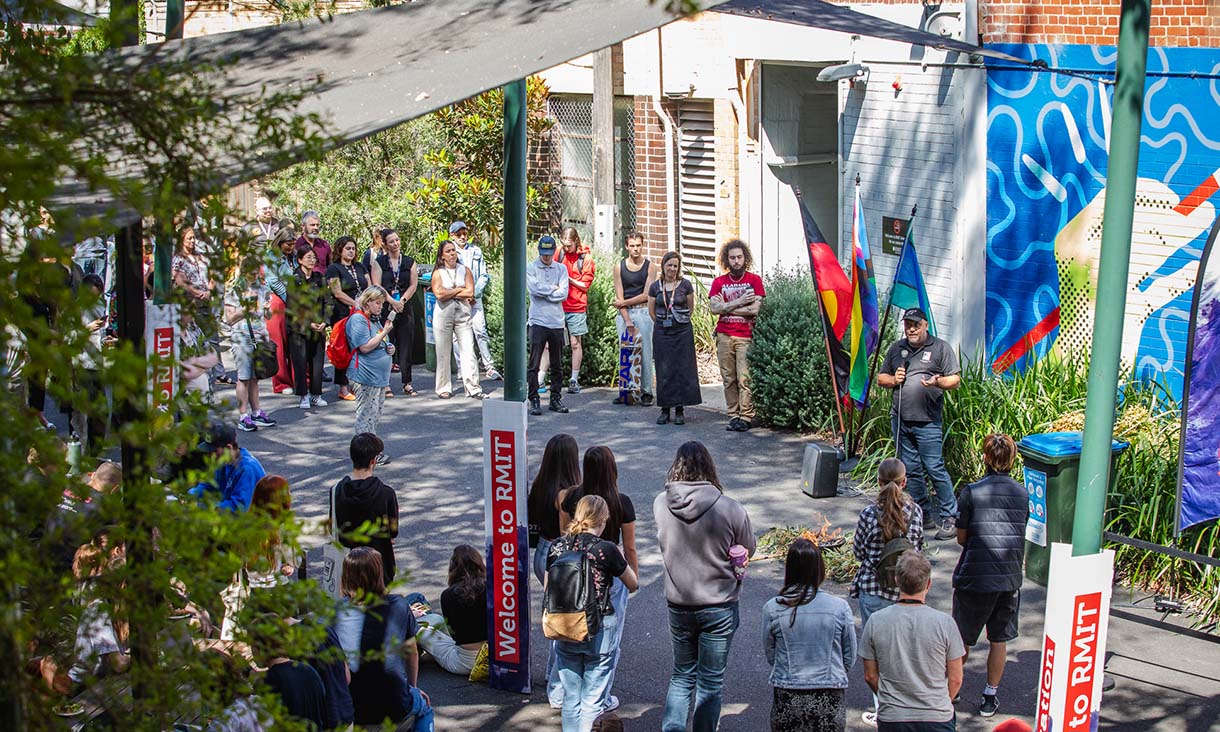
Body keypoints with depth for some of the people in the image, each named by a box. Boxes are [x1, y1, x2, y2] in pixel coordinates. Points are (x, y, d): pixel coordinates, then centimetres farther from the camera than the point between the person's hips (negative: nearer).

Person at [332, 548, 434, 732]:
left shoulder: (336, 610, -4)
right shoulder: (398, 606, -4)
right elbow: (411, 653, 10)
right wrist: (413, 687, 28)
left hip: (346, 709, 1)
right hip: (393, 708, -1)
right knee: (424, 707, 32)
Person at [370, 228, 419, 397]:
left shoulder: (409, 262, 10)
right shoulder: (379, 262, 3)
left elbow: (413, 285, 4)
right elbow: (376, 286, -4)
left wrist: (402, 301, -9)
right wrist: (392, 302, -13)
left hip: (405, 308, 2)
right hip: (384, 308, -2)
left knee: (406, 345, 2)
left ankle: (407, 383, 8)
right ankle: (385, 384, 2)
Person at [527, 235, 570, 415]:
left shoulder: (561, 269, 10)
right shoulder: (530, 268, 3)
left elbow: (563, 294, -2)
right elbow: (534, 288, -13)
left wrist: (544, 292, -6)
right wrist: (554, 289, -3)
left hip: (557, 322, 3)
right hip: (538, 321, -3)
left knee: (557, 364, 9)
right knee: (534, 364, -5)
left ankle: (556, 398, 17)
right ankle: (534, 399, -1)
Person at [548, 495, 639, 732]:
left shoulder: (557, 546, -1)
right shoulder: (606, 550, -14)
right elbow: (633, 585, 0)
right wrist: (620, 558, 14)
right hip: (599, 631, -4)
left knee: (570, 699, 15)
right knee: (593, 702, 5)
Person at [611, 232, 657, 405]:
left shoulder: (649, 266, 1)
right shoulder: (619, 267, 5)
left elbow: (646, 295, -3)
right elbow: (619, 297, 0)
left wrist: (624, 302, -4)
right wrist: (627, 321, -9)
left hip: (643, 312, -2)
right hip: (624, 313, 2)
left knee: (645, 353, -4)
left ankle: (646, 392, -1)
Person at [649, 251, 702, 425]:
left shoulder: (686, 285, -2)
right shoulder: (655, 287, 2)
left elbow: (690, 308, 9)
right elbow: (651, 312, 12)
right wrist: (664, 324, 12)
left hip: (682, 332, -1)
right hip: (661, 332, 1)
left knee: (683, 370, 0)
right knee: (664, 371, 3)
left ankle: (680, 410, 6)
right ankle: (665, 409, 9)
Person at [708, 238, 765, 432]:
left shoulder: (754, 280, 2)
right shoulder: (719, 282, 10)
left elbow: (754, 309, -9)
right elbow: (714, 308, -4)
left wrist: (726, 307, -5)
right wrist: (739, 302, -9)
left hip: (745, 336, -3)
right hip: (724, 336, 3)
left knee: (744, 378, -10)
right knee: (729, 379, 4)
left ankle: (746, 417, -7)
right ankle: (733, 415, 9)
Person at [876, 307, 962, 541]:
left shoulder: (940, 348, 1)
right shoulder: (896, 348, 15)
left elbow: (955, 380, -3)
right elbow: (881, 377, 21)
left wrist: (938, 382, -23)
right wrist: (893, 379, -1)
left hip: (928, 422, -6)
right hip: (901, 420, 6)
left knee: (935, 469, -10)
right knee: (912, 471, 9)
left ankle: (950, 519, -4)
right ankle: (925, 516, 18)